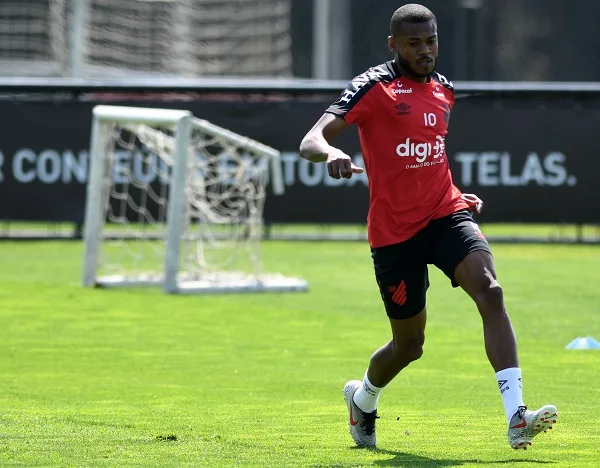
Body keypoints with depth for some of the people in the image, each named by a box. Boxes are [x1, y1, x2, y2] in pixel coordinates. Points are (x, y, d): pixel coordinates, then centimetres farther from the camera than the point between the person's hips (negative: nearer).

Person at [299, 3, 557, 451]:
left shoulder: (444, 90, 11)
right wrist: (330, 153, -41)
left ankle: (517, 418, -32)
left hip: (446, 213, 4)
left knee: (489, 290, -24)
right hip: (395, 231, -4)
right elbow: (310, 140, -19)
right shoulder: (373, 87, -8)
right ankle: (363, 398, 43)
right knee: (409, 343, 7)